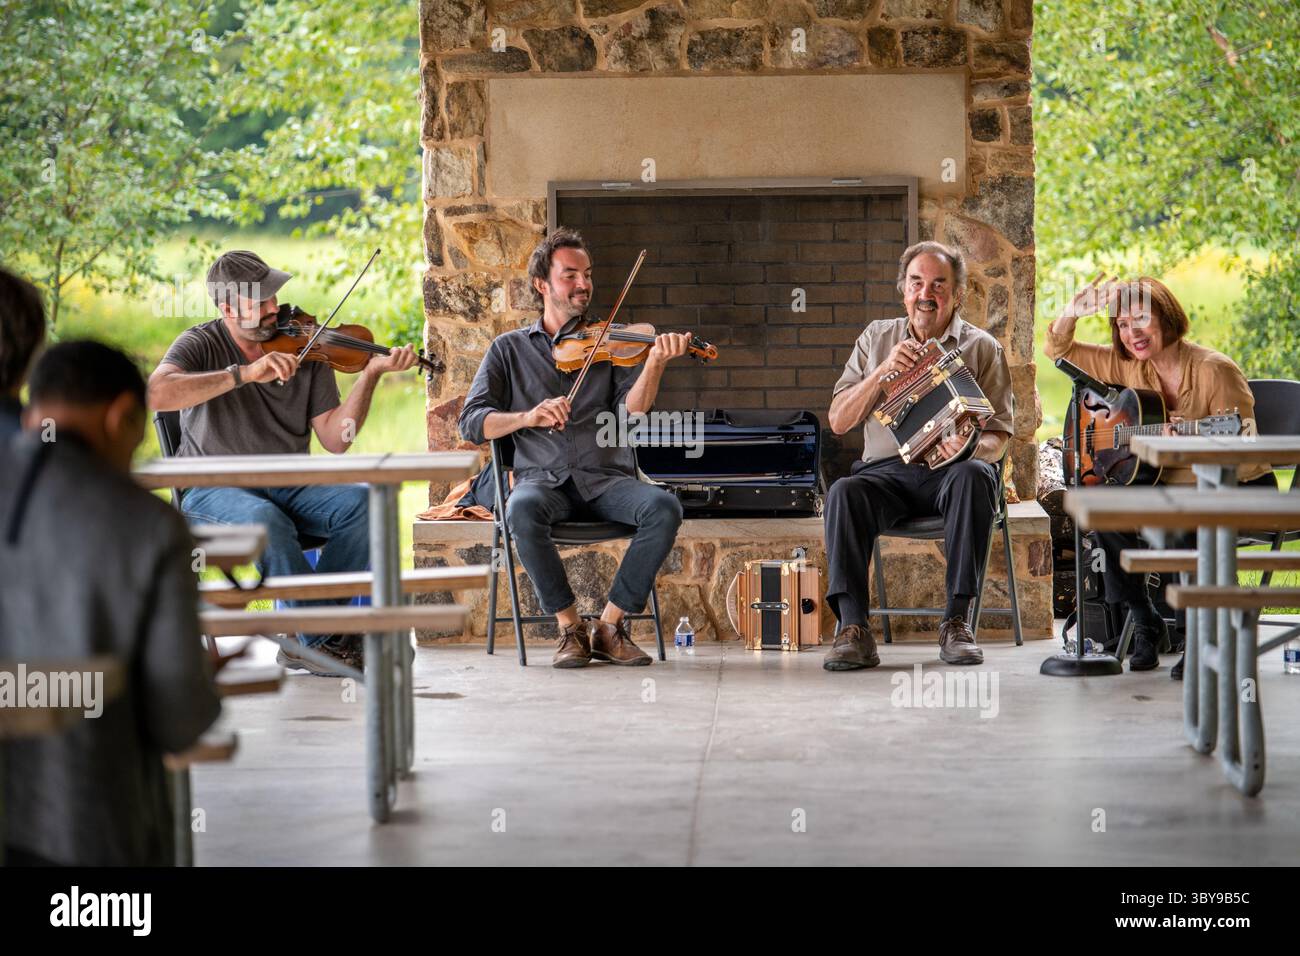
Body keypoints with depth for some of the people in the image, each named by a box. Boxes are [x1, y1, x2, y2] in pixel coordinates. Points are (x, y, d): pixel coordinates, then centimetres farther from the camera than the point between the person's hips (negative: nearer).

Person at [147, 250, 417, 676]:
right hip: (216, 491, -4)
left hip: (290, 487, 4)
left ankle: (307, 643, -21)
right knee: (266, 520, -37)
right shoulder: (201, 345, -4)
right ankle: (329, 639, -24)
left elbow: (335, 440, -1)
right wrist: (243, 373, -31)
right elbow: (157, 393, -27)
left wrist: (370, 374, -14)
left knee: (361, 502, -25)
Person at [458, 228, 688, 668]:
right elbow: (471, 423, 4)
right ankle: (569, 627, -20)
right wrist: (529, 417, -15)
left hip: (607, 481, 1)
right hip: (543, 479, -1)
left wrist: (656, 362, -23)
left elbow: (632, 409, -4)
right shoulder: (510, 349, 15)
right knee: (523, 510, -37)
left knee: (664, 507, -30)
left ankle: (610, 624, -17)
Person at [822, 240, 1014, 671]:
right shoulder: (877, 337, 17)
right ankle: (853, 628, -38)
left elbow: (997, 437, 4)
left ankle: (957, 621, -35)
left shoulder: (981, 348, 10)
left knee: (974, 476, -37)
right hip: (887, 469, 1)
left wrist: (970, 448, -21)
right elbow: (838, 421, 10)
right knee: (844, 492, -32)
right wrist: (883, 372, -5)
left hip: (949, 471, -1)